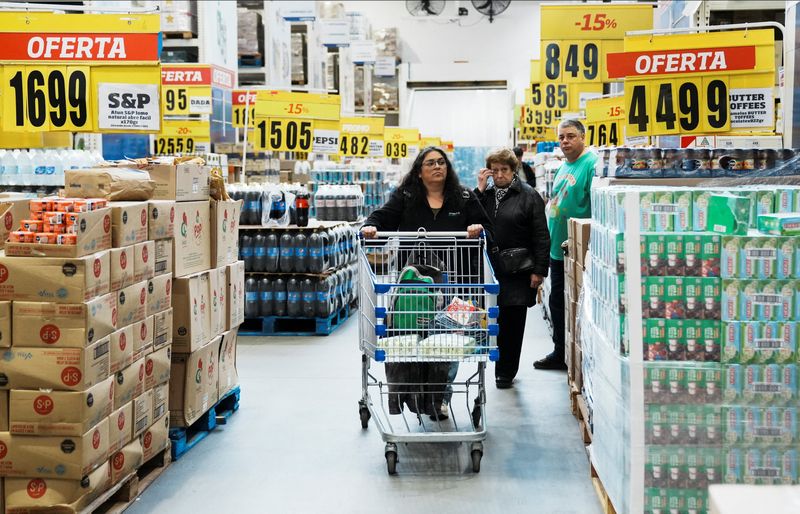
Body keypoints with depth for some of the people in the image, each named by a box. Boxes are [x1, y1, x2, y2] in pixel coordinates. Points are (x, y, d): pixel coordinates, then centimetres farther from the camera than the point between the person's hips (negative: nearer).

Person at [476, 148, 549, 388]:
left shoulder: (528, 196, -3)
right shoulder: (486, 195, 12)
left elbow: (541, 236, -6)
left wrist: (539, 270, -11)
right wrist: (479, 190, -4)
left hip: (517, 271, -4)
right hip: (490, 268, 4)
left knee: (512, 322, 1)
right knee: (494, 320, 4)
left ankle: (506, 371, 11)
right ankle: (502, 369, 18)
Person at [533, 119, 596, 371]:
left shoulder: (591, 165, -15)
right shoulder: (564, 166, 14)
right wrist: (547, 232, 21)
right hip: (558, 247, 9)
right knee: (557, 301, 16)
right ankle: (560, 353, 29)